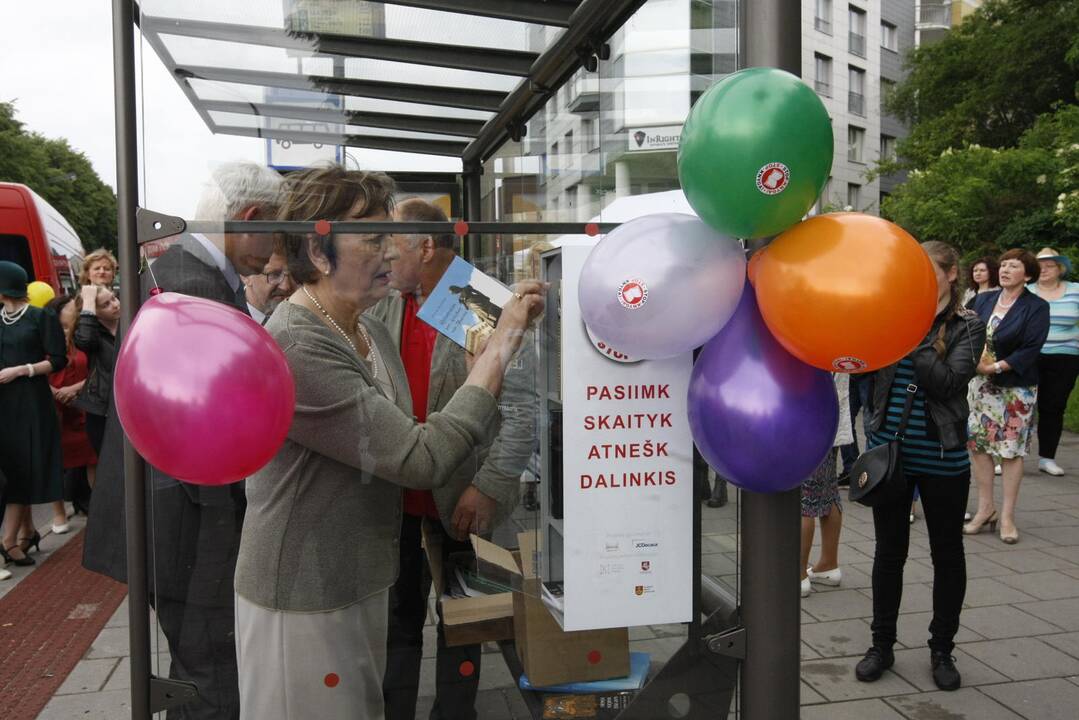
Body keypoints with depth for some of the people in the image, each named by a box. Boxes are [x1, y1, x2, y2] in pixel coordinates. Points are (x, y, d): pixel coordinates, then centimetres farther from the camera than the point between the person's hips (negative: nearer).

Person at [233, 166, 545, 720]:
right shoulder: (291, 349, -25)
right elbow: (424, 459, -27)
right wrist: (502, 346, -22)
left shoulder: (370, 331, 4)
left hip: (366, 584, 8)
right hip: (303, 605, -8)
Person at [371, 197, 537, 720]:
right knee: (399, 617, 17)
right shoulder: (384, 309, 4)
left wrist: (488, 487, -19)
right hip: (397, 498, 5)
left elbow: (521, 409, -15)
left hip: (461, 503, -4)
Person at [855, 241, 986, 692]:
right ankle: (882, 644, 26)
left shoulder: (967, 327, -4)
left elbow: (947, 382, -17)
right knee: (889, 550, 11)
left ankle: (942, 649, 27)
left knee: (947, 553, 11)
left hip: (941, 459, -2)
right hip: (889, 452, 2)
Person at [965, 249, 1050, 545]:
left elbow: (1031, 349, -13)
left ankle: (1007, 516, 11)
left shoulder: (1037, 307, -6)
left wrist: (996, 367, -21)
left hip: (1017, 387, -4)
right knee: (977, 445, 4)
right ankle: (985, 508, 17)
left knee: (1011, 450, 2)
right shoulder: (983, 300, 7)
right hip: (981, 383, 4)